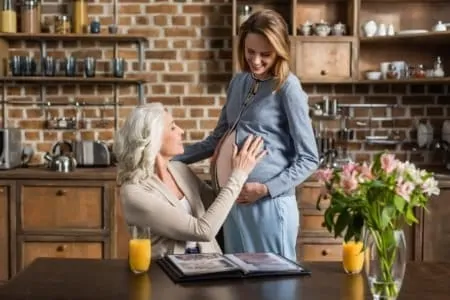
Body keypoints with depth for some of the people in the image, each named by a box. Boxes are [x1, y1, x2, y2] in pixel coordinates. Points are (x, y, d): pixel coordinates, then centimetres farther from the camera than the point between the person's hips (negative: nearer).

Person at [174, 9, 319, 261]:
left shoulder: (288, 88, -10)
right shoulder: (239, 82, 10)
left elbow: (309, 159, -8)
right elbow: (219, 139, 20)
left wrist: (266, 189, -17)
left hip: (269, 205, -7)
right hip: (234, 201, 7)